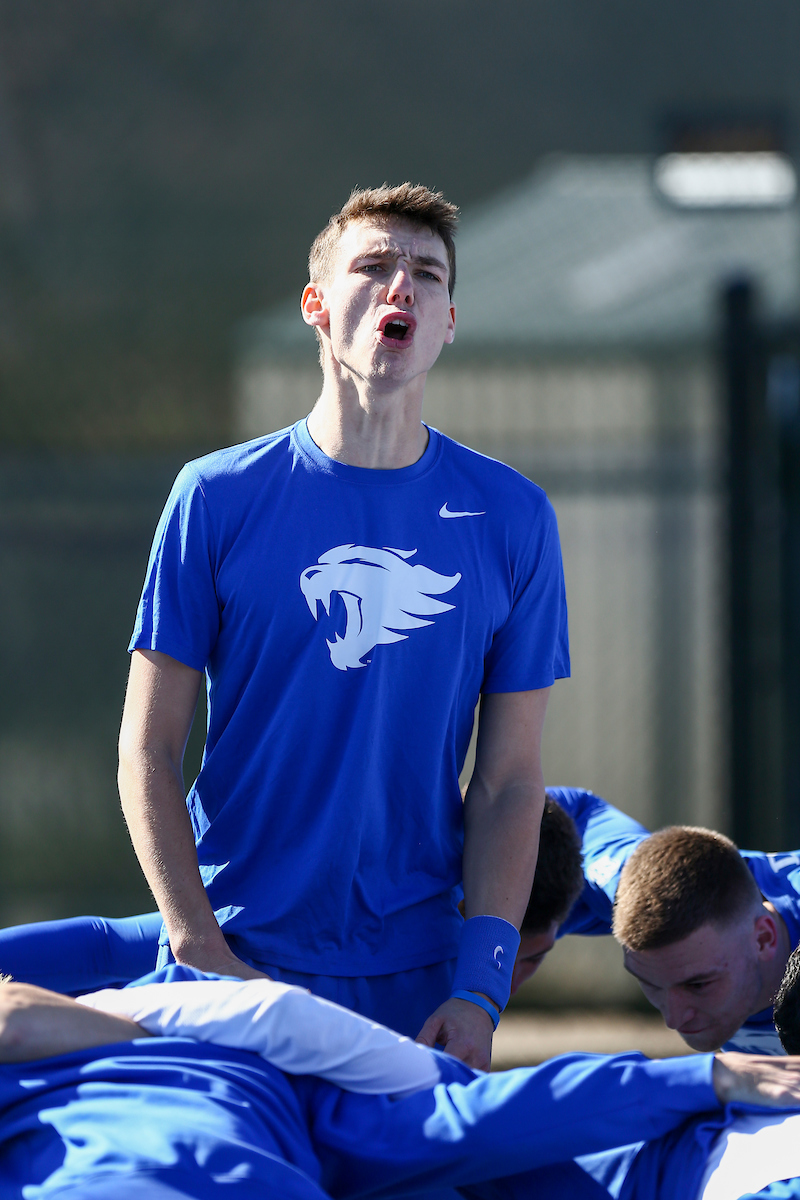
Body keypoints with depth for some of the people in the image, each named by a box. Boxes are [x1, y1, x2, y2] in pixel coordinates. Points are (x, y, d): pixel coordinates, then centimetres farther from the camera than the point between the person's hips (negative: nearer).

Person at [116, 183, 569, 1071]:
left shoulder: (512, 520, 2)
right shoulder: (218, 498, -1)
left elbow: (509, 778, 3)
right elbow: (148, 749, -1)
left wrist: (480, 988, -6)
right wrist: (202, 951, -10)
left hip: (418, 977, 1)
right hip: (236, 956, -1)